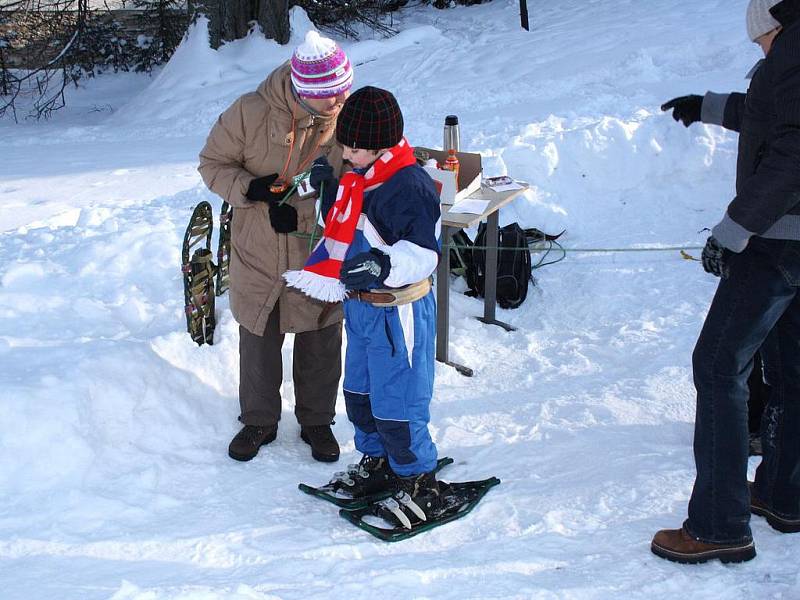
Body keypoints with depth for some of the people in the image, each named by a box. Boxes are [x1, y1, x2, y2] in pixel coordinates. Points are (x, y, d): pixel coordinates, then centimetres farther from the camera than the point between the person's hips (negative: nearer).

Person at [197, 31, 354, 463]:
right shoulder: (251, 113, -20)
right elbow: (212, 163, -6)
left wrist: (303, 215, -22)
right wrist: (254, 190, -24)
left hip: (319, 256, 1)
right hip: (257, 254, 0)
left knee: (321, 345, 14)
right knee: (258, 343, 15)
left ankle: (316, 421, 35)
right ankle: (259, 421, 35)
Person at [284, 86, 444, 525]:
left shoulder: (410, 186, -22)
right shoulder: (357, 178, 6)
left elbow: (423, 253, -26)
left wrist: (383, 265, -39)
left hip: (398, 312, -9)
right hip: (360, 306, 9)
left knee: (397, 405, -2)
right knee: (359, 394, 21)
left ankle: (420, 484, 15)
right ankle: (377, 463, 40)